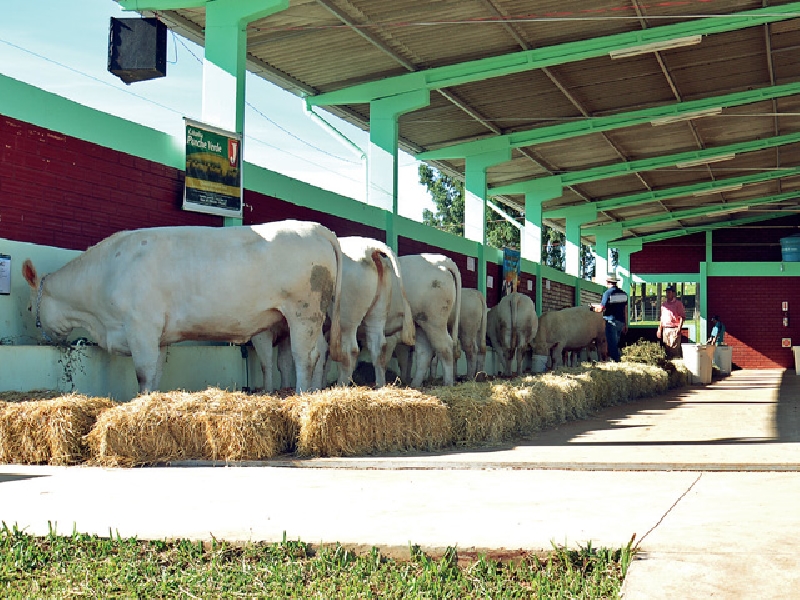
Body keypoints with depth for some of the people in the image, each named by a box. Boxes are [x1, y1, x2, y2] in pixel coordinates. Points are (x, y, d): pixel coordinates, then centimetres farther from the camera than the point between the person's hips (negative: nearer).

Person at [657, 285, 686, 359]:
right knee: (667, 347, 8)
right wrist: (659, 329, 17)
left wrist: (679, 328, -17)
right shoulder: (663, 304, 17)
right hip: (665, 329, 6)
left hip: (674, 329, -6)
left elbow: (682, 317, -7)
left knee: (675, 348, -11)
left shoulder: (678, 303, -2)